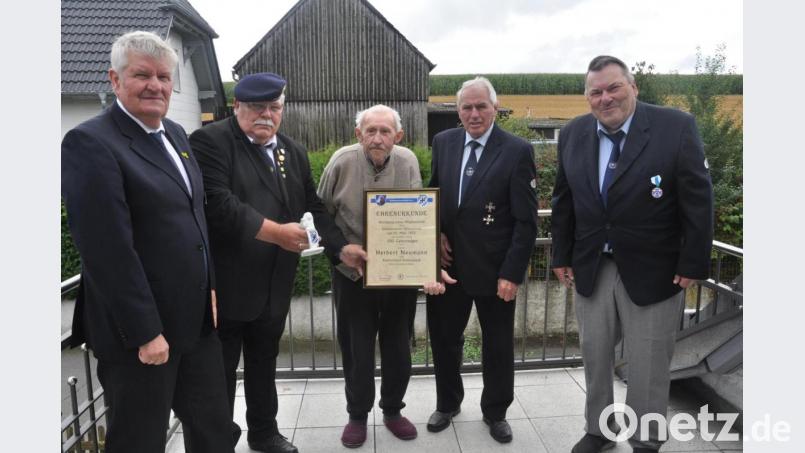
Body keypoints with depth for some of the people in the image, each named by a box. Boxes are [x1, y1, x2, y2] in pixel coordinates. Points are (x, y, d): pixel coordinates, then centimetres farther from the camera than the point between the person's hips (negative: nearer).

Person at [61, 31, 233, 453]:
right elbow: (108, 250, -20)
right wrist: (145, 332, -18)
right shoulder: (90, 143, -15)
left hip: (196, 319, 8)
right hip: (139, 330, -7)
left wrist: (208, 288, 12)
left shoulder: (175, 134, 11)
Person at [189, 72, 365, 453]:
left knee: (264, 364, 22)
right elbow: (217, 203, -24)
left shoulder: (293, 152, 11)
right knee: (219, 370, 10)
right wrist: (275, 232, -23)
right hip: (225, 285, -6)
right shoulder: (210, 141, -11)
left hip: (273, 287, 6)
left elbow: (313, 207, 9)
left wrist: (341, 246, -4)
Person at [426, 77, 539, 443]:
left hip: (494, 268, -3)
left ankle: (495, 412, 37)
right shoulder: (443, 142, 3)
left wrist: (512, 273, -15)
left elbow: (526, 221, -11)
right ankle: (447, 403, 41)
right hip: (448, 263, 4)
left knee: (498, 344, 14)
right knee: (444, 337, 17)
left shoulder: (517, 150, -11)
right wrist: (435, 233, -3)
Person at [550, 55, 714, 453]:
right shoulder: (572, 135, 2)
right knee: (595, 357, 17)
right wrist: (562, 256, 7)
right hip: (590, 268, 4)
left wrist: (693, 265, -10)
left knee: (648, 366, 9)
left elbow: (698, 201, -8)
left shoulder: (677, 126, -10)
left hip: (652, 270, -3)